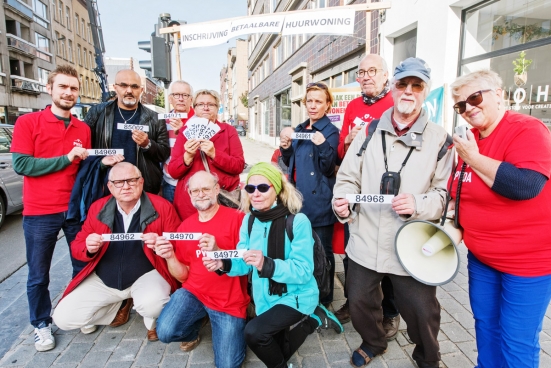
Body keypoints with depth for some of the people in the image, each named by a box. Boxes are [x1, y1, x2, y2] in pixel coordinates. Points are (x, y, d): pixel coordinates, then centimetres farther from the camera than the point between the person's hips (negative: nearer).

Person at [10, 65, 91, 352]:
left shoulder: (83, 129, 7)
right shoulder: (27, 122, -4)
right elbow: (21, 165, -13)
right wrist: (66, 158, -16)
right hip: (39, 213, -3)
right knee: (38, 275, 10)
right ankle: (41, 325, 30)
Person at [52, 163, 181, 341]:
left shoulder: (162, 207, -12)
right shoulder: (97, 208, -2)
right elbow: (76, 247, 5)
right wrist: (89, 248, -20)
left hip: (146, 275, -4)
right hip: (103, 280, 4)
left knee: (151, 305, -33)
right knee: (63, 318, -7)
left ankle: (152, 320, 7)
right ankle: (120, 305, 18)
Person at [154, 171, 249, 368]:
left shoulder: (236, 218, -11)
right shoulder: (185, 226, 4)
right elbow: (183, 276, 6)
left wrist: (218, 253, -29)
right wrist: (170, 257, -14)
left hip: (229, 302, -3)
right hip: (194, 293, 4)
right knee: (165, 332, -20)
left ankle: (235, 326, 25)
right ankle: (193, 331, 16)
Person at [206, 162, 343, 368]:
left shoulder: (298, 221, -23)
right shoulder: (249, 220, -6)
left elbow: (303, 271, -26)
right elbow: (245, 263, -4)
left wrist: (267, 265, -41)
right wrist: (224, 264, -25)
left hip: (296, 296, -6)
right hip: (265, 297, 6)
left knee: (253, 332, -25)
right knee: (276, 351, 19)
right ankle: (314, 319, 37)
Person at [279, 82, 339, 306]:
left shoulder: (330, 131, -6)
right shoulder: (299, 129, 13)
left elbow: (328, 169, -13)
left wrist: (322, 145, -29)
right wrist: (285, 148, -3)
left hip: (319, 202, -6)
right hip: (298, 199, 6)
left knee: (321, 253, 4)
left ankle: (324, 298, 21)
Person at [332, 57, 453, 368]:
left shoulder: (440, 140, 0)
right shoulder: (369, 133, 6)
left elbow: (446, 192, -2)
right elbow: (348, 178, 5)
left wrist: (419, 204, -22)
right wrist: (343, 201, -15)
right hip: (365, 243, 3)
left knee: (422, 310, 7)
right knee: (360, 301, 16)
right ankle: (373, 342, 48)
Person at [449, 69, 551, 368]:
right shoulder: (469, 139, 5)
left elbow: (526, 186, -33)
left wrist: (473, 158, -23)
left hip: (527, 261, -7)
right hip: (480, 257, 7)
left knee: (517, 344, 6)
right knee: (485, 326, 20)